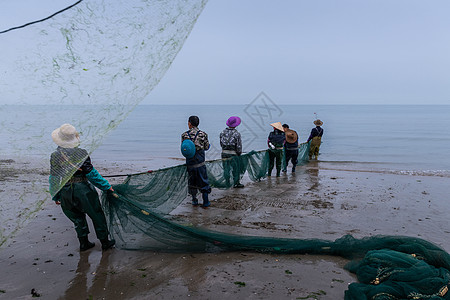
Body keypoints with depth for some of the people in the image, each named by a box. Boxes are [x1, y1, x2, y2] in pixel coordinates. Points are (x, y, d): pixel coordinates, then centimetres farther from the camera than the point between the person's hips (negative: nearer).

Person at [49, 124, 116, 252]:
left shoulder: (54, 157, -2)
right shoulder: (80, 153, -14)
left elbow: (53, 178, 4)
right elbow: (92, 174, -12)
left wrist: (55, 197, 16)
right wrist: (106, 186, -3)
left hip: (65, 194, 4)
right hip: (82, 190, -4)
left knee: (77, 218, 21)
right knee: (97, 216, 11)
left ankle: (84, 243, 28)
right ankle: (105, 242, 20)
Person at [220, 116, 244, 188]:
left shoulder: (223, 132, 2)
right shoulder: (236, 133, -12)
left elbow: (221, 143, 9)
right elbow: (239, 145, -9)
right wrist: (239, 152, 6)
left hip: (224, 153, 5)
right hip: (233, 153, -4)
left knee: (226, 169, 13)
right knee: (236, 168, 10)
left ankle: (227, 183, 18)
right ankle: (236, 183, 16)